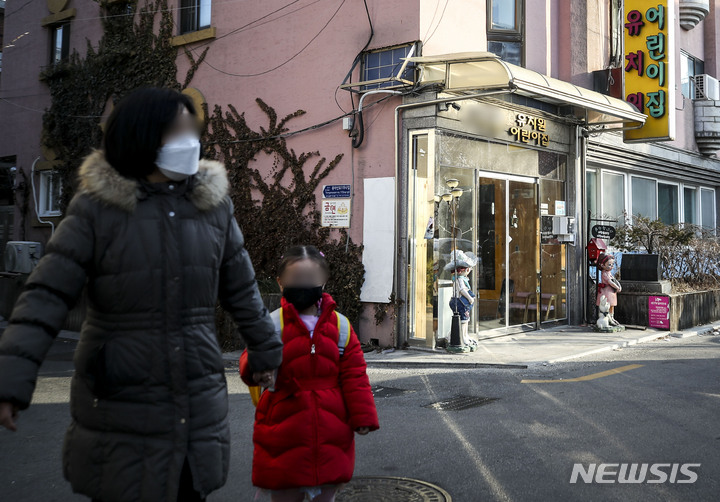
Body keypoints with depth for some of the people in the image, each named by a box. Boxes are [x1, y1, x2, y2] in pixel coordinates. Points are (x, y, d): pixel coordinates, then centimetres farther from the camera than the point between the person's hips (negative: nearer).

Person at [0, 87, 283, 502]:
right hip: (119, 408, -2)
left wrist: (265, 353, 21)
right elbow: (47, 296, -9)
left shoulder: (214, 204, 2)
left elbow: (242, 291, 12)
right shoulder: (97, 207, -7)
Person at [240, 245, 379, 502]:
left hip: (330, 431, 2)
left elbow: (354, 375, 5)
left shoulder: (339, 324, 2)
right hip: (284, 430, -2)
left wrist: (362, 416, 1)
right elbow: (251, 366, -17)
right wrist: (256, 367, -41)